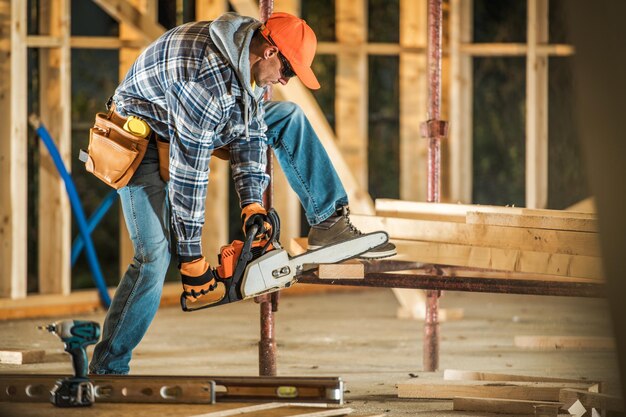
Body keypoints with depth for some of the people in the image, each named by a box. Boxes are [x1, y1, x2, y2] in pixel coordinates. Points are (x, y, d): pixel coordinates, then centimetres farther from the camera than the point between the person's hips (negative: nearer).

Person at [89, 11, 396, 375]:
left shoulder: (250, 57, -10)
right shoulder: (208, 79, -38)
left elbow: (250, 132, -2)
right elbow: (188, 172, -33)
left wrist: (252, 202, -13)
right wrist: (192, 257, -27)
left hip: (197, 128, 8)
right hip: (148, 136, -8)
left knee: (288, 117, 1)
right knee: (154, 257, -18)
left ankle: (329, 222, 2)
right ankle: (107, 369, -12)